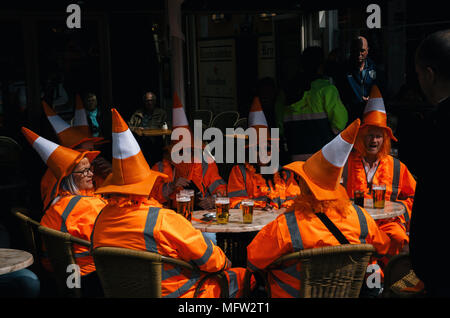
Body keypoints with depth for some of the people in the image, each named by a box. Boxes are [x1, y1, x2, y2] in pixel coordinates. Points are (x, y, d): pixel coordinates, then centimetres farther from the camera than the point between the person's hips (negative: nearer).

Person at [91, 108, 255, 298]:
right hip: (177, 292, -7)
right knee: (241, 276, 12)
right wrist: (224, 262, 4)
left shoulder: (101, 219, -6)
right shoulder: (163, 220, -28)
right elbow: (207, 257, -17)